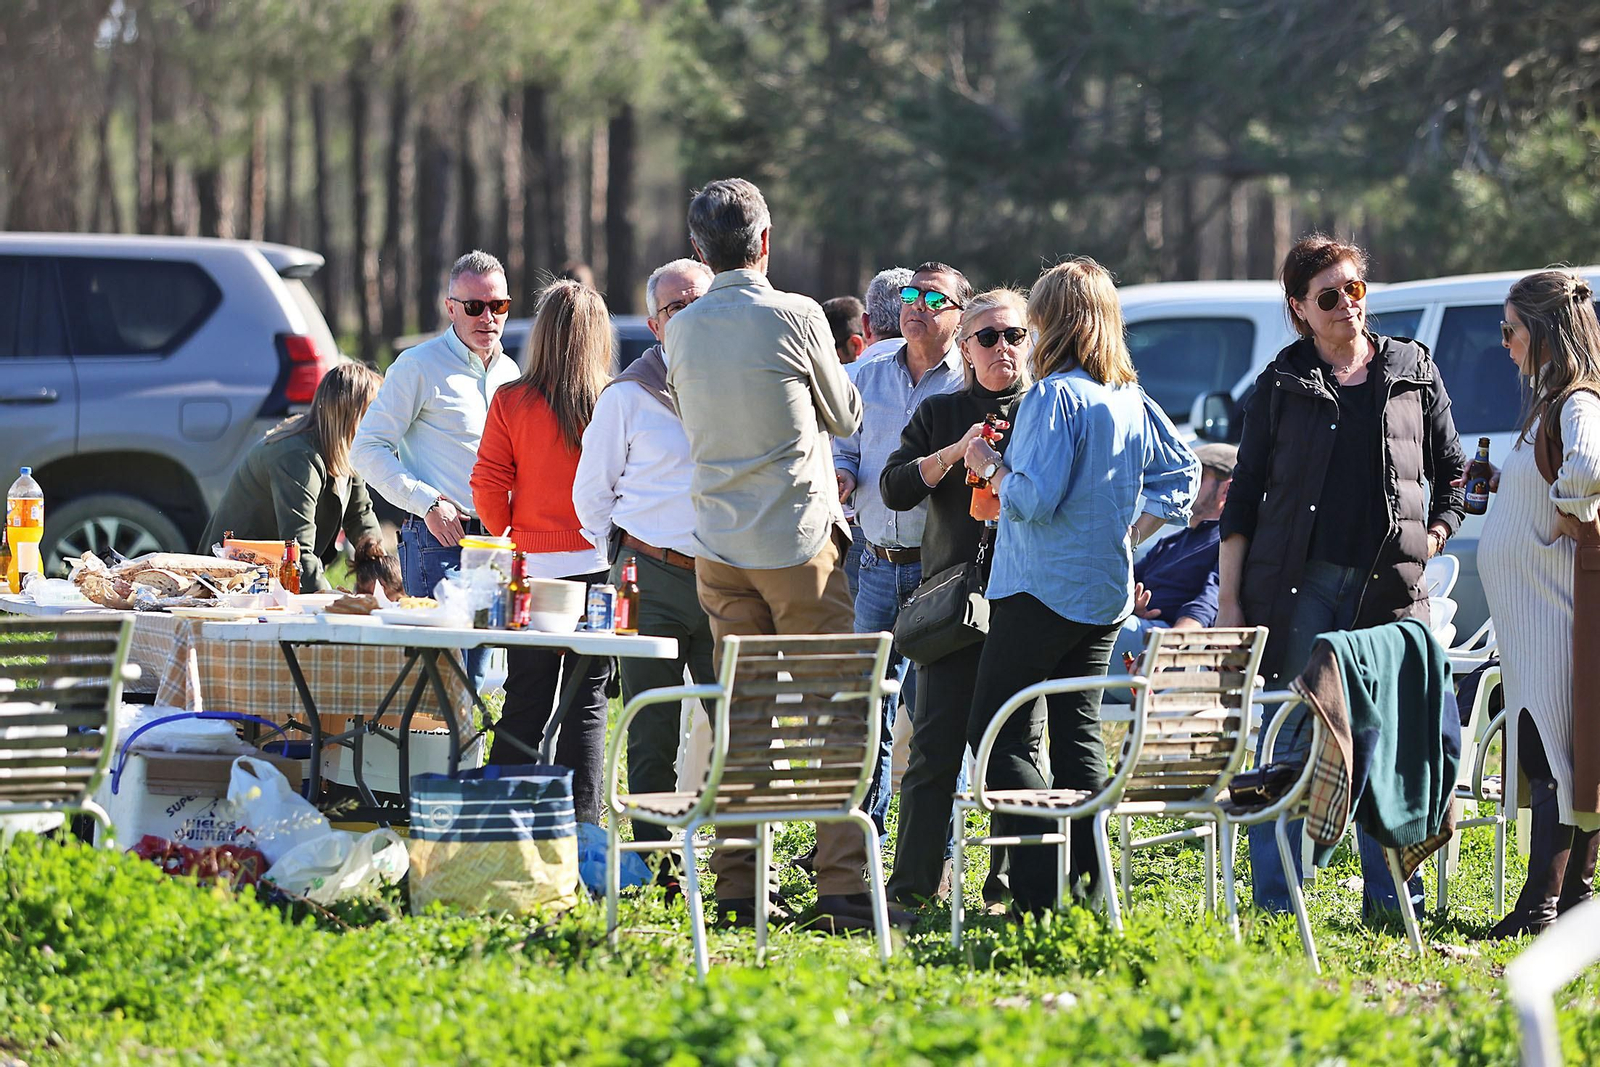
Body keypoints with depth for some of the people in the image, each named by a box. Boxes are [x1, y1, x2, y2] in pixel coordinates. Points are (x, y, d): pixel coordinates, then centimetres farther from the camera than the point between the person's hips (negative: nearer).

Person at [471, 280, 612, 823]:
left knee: (524, 701, 10)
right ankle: (580, 826, 3)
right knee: (586, 703, 5)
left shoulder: (511, 402, -5)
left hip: (531, 570, 1)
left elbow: (488, 486, -5)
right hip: (597, 567, -1)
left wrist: (512, 538, 12)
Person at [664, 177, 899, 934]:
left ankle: (737, 890, 5)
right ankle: (843, 886, -6)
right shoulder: (794, 318, -10)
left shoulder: (682, 332, 4)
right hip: (799, 543, -5)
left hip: (720, 551, 5)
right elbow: (845, 416, 4)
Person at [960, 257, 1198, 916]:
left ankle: (1042, 890, -13)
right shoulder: (1132, 400, 9)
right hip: (1109, 590, 8)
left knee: (997, 735, -3)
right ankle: (1087, 882, 9)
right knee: (1078, 732, 13)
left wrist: (991, 467, -4)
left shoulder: (1053, 396, -15)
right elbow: (1181, 473, 20)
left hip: (1041, 590, -8)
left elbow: (1034, 498, -21)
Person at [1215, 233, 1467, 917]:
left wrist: (1435, 533, 5)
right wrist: (1228, 597, 3)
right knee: (1288, 742, -2)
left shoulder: (1413, 372, 11)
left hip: (1389, 584, 1)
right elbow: (1245, 494, 8)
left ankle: (1393, 898, 6)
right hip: (1298, 581, -1)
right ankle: (1273, 904, 2)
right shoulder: (1282, 385, 7)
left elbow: (1452, 469, 21)